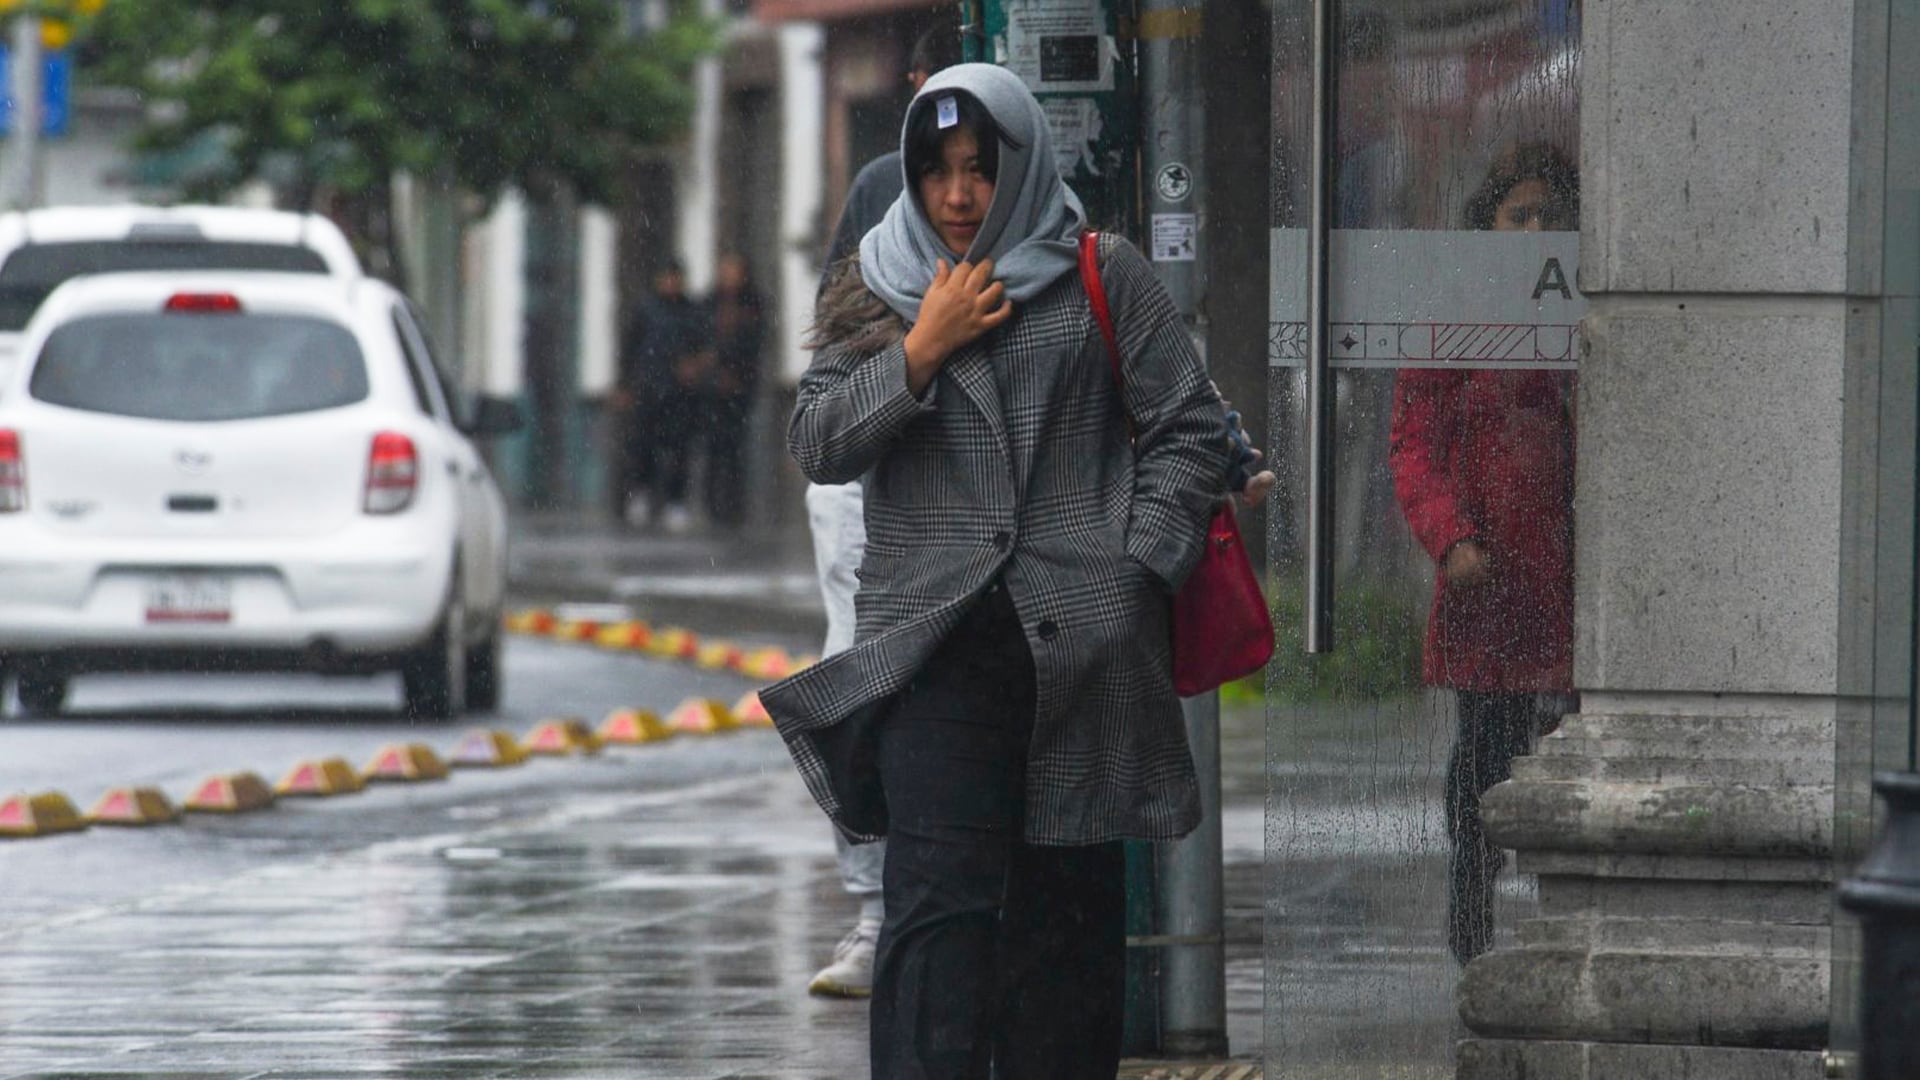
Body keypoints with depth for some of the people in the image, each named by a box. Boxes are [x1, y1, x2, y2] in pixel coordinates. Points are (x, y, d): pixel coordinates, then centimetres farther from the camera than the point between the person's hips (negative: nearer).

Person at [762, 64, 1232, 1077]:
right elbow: (816, 444, 7)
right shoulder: (877, 291, 13)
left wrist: (1137, 569, -4)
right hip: (934, 641, 0)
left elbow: (1190, 430, 6)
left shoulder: (1102, 276, 7)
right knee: (938, 900, -11)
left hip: (1080, 642, 0)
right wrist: (922, 351, -5)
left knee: (1069, 897, 4)